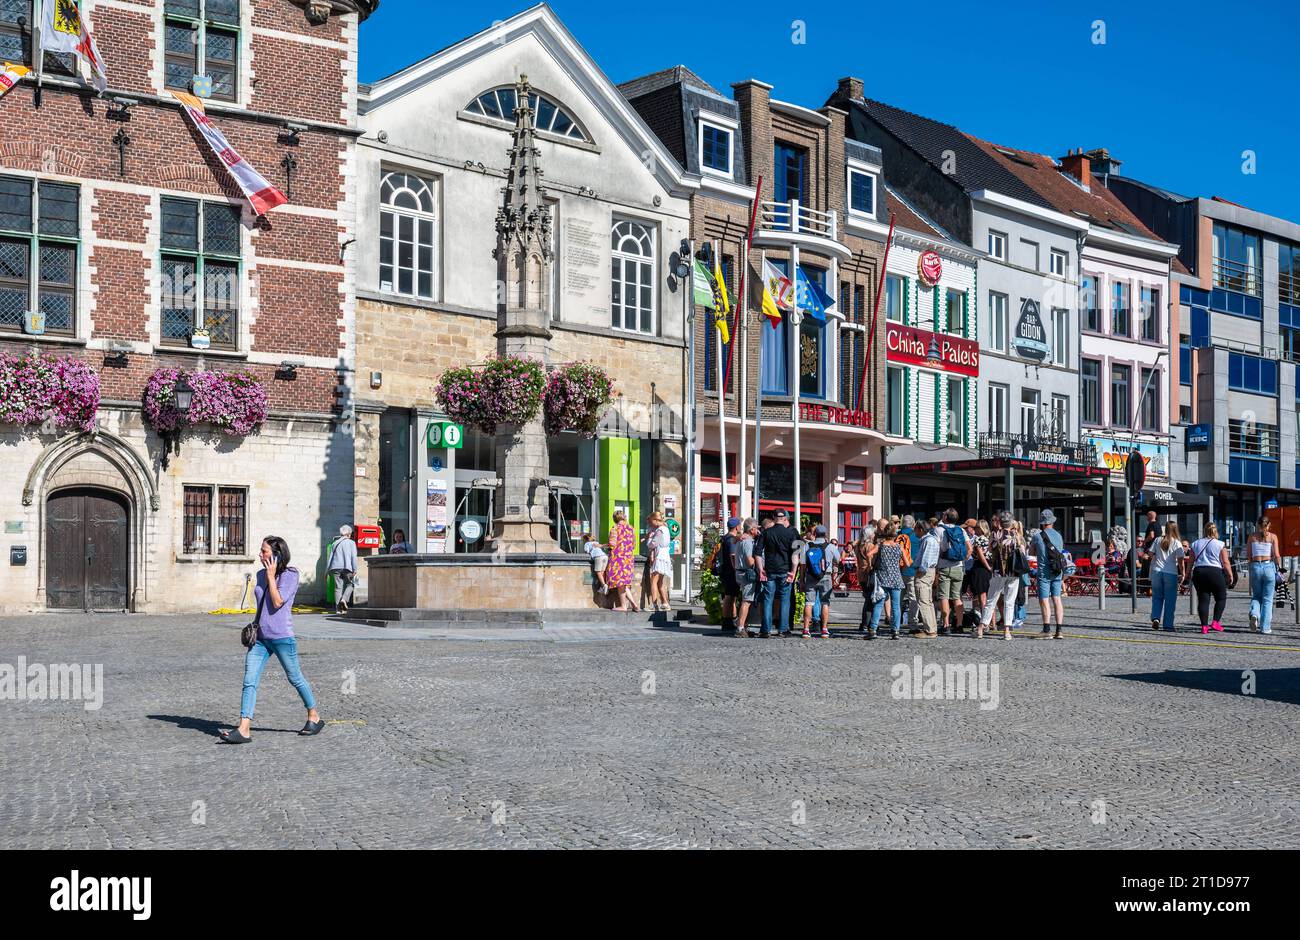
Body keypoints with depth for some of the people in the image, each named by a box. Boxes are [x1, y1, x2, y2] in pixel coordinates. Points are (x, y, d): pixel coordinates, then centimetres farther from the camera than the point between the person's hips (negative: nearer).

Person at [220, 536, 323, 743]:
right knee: (249, 681, -6)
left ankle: (314, 717, 27)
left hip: (282, 637, -6)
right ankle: (244, 729, -10)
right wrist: (253, 626, 14)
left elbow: (277, 602, -20)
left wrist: (271, 576, -15)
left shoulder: (290, 575, -10)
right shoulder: (261, 574, 11)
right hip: (259, 638, 6)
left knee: (295, 679, 8)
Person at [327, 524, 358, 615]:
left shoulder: (335, 543, 17)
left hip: (335, 567, 4)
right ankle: (344, 599, -12)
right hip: (347, 567, -4)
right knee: (350, 584, 12)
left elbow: (330, 557, 15)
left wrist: (327, 570, 17)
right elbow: (354, 557, -3)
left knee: (338, 587, 3)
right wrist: (355, 569, -5)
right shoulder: (351, 543, 5)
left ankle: (338, 608, 0)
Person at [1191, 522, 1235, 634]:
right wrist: (1231, 575, 5)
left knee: (1203, 600, 4)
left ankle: (1204, 626, 0)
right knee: (1221, 598, 12)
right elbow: (1225, 562, -3)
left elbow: (1191, 561, 9)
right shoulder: (1220, 545, 0)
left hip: (1198, 572, 3)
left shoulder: (1195, 544, 10)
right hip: (1215, 572, -3)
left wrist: (1189, 574, 15)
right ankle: (1216, 621, 1)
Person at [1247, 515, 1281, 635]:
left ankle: (1254, 614, -12)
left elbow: (1248, 554, 3)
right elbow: (1277, 555, -6)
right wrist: (1279, 567, 9)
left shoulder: (1252, 536, 5)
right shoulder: (1273, 536, 0)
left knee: (1256, 596, 17)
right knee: (1267, 599, 6)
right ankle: (1265, 627, 4)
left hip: (1255, 567, 2)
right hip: (1269, 566, -2)